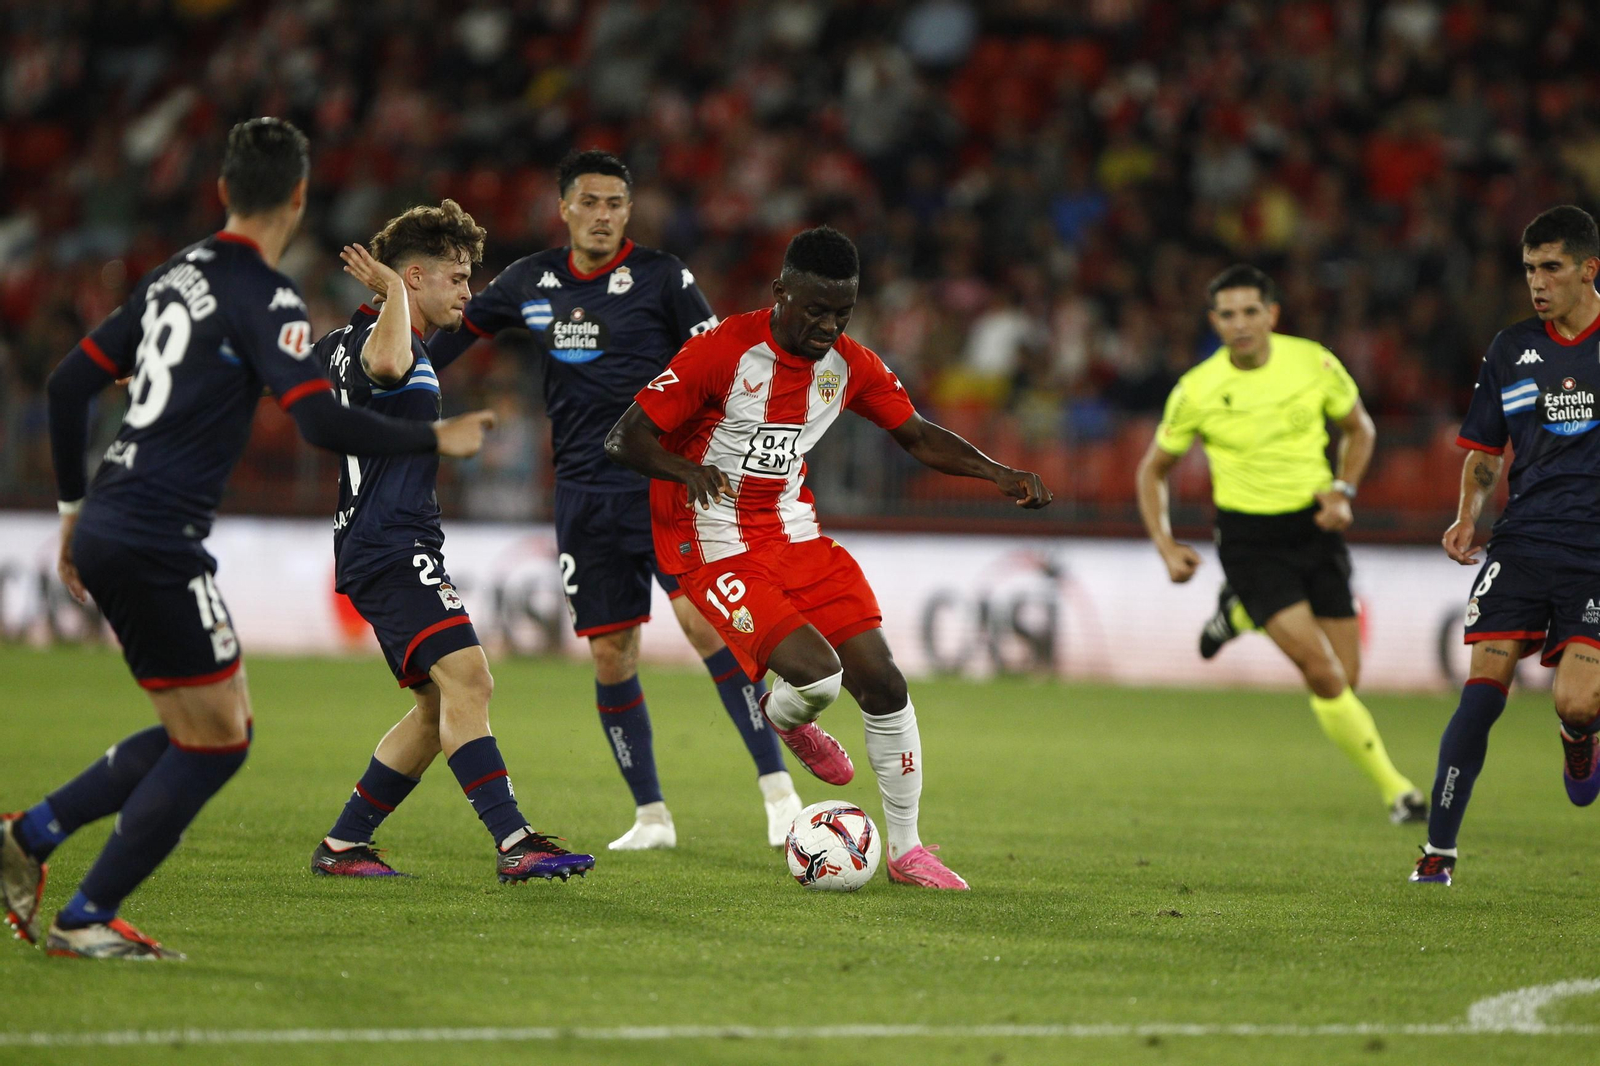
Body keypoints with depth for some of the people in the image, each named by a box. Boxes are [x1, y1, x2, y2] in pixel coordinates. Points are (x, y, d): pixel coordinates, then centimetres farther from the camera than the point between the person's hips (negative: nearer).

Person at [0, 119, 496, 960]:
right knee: (215, 741, 0)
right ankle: (87, 920, 1)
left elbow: (70, 382, 19)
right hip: (157, 542, -9)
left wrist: (75, 505, 26)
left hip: (106, 529, 9)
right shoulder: (265, 299, -11)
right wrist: (436, 440, -10)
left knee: (200, 734, 15)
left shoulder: (175, 276, 15)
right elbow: (323, 423, -22)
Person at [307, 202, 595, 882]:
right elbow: (386, 364, -38)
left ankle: (342, 845, 16)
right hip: (393, 548, -11)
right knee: (467, 678, -22)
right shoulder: (376, 338, -12)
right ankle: (515, 844, -32)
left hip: (398, 552, 11)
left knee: (441, 706, 12)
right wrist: (393, 290, -24)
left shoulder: (346, 340, 19)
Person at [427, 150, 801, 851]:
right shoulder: (532, 281, 8)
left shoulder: (661, 277, -3)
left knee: (702, 619, -20)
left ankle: (776, 785, -17)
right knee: (610, 652, 3)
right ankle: (650, 815, 16)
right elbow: (458, 328, 22)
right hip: (585, 495, 4)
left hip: (664, 483, -4)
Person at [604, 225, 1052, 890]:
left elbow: (917, 436, 12)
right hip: (716, 552, -6)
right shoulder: (723, 352, -18)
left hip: (795, 536, 6)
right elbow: (624, 439, -17)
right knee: (818, 674, -24)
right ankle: (783, 720, 15)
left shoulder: (850, 366, 0)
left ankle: (906, 850, 11)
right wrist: (687, 470, -37)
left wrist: (999, 474, -4)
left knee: (883, 685, -5)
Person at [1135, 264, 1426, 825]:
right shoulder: (1196, 392, -10)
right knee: (1323, 674, -17)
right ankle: (1394, 789, -2)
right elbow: (1153, 470, 5)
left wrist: (1342, 490, -5)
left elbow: (1360, 429, 11)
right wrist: (1166, 546, -6)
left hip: (1315, 528, 3)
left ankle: (1241, 614, 30)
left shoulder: (1314, 363, -6)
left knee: (1345, 681, 4)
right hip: (1250, 540, -3)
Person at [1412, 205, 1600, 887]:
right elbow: (1485, 455, 17)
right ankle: (1439, 849, -6)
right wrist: (1467, 518, -1)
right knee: (1484, 689, -11)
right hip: (1522, 542, 2)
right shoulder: (1512, 349, 10)